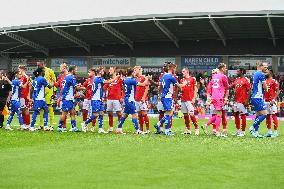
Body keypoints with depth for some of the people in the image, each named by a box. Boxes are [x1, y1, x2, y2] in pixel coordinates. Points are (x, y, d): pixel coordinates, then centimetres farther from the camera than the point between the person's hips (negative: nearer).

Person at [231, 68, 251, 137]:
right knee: (236, 114, 12)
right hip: (236, 100, 8)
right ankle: (238, 130, 22)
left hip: (242, 101, -8)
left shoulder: (246, 80, -10)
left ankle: (243, 132, 3)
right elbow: (231, 86, 17)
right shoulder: (237, 80, 14)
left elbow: (249, 91, -12)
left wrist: (246, 100, -18)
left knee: (243, 115, -3)